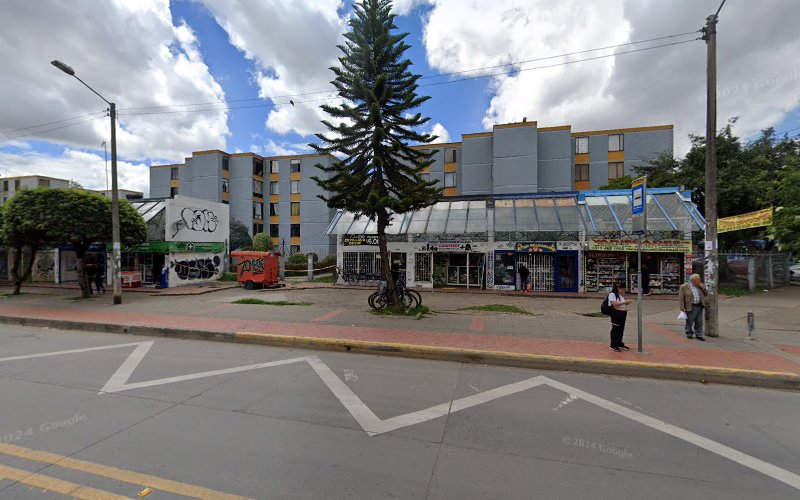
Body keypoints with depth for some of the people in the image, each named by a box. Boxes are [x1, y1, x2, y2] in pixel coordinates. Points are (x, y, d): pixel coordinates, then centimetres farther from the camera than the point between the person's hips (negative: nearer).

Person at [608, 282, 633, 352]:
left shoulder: (620, 295, 16)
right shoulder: (612, 294, -10)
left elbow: (622, 304, 20)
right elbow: (615, 303, -20)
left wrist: (627, 303, 1)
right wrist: (625, 302, -21)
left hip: (622, 314, 8)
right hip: (616, 314, -8)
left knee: (621, 330, 14)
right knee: (615, 330, -3)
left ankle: (620, 344, 26)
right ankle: (613, 346, 3)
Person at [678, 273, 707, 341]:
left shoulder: (700, 286, 11)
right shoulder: (684, 287, -8)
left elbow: (706, 294, 18)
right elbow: (681, 298, -9)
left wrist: (703, 288, 0)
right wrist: (682, 309, -13)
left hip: (700, 307, 5)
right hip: (690, 307, -5)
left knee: (699, 322, 9)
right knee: (689, 322, 6)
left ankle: (699, 335, 18)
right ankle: (689, 334, 21)